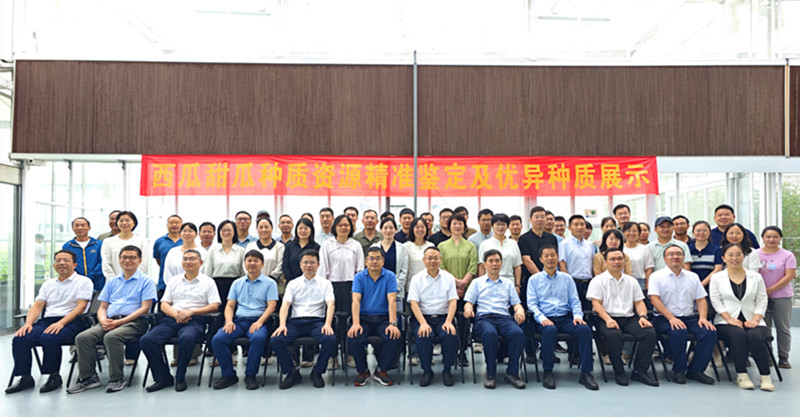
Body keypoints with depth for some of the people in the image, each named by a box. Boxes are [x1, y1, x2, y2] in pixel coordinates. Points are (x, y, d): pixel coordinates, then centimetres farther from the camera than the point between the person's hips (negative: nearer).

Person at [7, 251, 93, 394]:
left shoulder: (84, 282, 4)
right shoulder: (48, 284, 23)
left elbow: (81, 307, -8)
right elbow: (37, 307, 16)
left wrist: (61, 323, -21)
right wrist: (28, 323, -5)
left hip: (71, 322, -6)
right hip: (47, 321, 6)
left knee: (49, 338, -34)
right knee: (20, 338, -20)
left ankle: (54, 377, -16)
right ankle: (25, 377, -10)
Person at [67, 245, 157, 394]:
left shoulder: (146, 281, 6)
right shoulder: (112, 282, 24)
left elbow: (145, 308, -5)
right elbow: (102, 307, 20)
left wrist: (119, 322, -13)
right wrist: (103, 321, -5)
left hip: (134, 322, -5)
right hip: (110, 321, 6)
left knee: (111, 337, -35)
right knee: (82, 337, -20)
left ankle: (117, 379, -23)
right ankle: (88, 377, -12)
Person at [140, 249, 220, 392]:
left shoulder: (208, 282, 11)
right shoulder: (173, 280, 23)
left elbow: (214, 306, 1)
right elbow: (164, 304, 16)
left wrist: (190, 311, -12)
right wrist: (176, 315, -6)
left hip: (195, 320, -4)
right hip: (172, 319, 4)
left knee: (186, 338, -38)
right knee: (146, 340, -21)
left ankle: (180, 378, -19)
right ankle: (163, 378, -10)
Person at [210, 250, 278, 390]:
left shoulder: (269, 283, 10)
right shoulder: (237, 283, 21)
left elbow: (271, 306, 0)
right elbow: (229, 306, 16)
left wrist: (259, 322, -16)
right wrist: (229, 321, -5)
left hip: (258, 321, -3)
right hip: (238, 320, 4)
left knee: (258, 338, -37)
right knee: (217, 339, -24)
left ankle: (250, 375, -19)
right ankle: (228, 374, -9)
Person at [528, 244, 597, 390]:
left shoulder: (567, 278, 19)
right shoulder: (534, 279, 11)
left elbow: (574, 301, 14)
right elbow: (532, 303, 3)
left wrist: (577, 315, -7)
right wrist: (542, 318, -15)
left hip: (566, 318, 3)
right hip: (546, 319, -2)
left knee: (585, 329, -28)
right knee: (549, 330, -37)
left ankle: (586, 373, -21)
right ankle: (547, 373, -24)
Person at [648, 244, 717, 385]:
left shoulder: (693, 277, 18)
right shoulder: (657, 276, 3)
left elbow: (701, 299, 15)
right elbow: (654, 299, -9)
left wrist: (703, 317, -5)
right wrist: (671, 318, -20)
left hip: (690, 317, 5)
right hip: (665, 319, -4)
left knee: (710, 332, -23)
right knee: (679, 332, -35)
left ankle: (695, 370, -8)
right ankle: (678, 370, -13)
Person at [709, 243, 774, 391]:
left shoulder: (756, 277, 15)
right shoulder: (717, 277, 10)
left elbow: (762, 301, 8)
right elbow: (716, 301, 1)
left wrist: (755, 319, -8)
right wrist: (730, 319, -12)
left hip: (753, 322, 1)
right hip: (727, 322, -1)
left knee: (755, 336, -32)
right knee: (738, 334, -34)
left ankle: (765, 376, -22)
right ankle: (741, 375, -24)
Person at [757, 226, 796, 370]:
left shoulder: (787, 255, 2)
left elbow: (789, 276, -6)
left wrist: (770, 290, -12)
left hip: (782, 297, 0)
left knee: (783, 329, 5)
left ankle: (783, 358, 14)